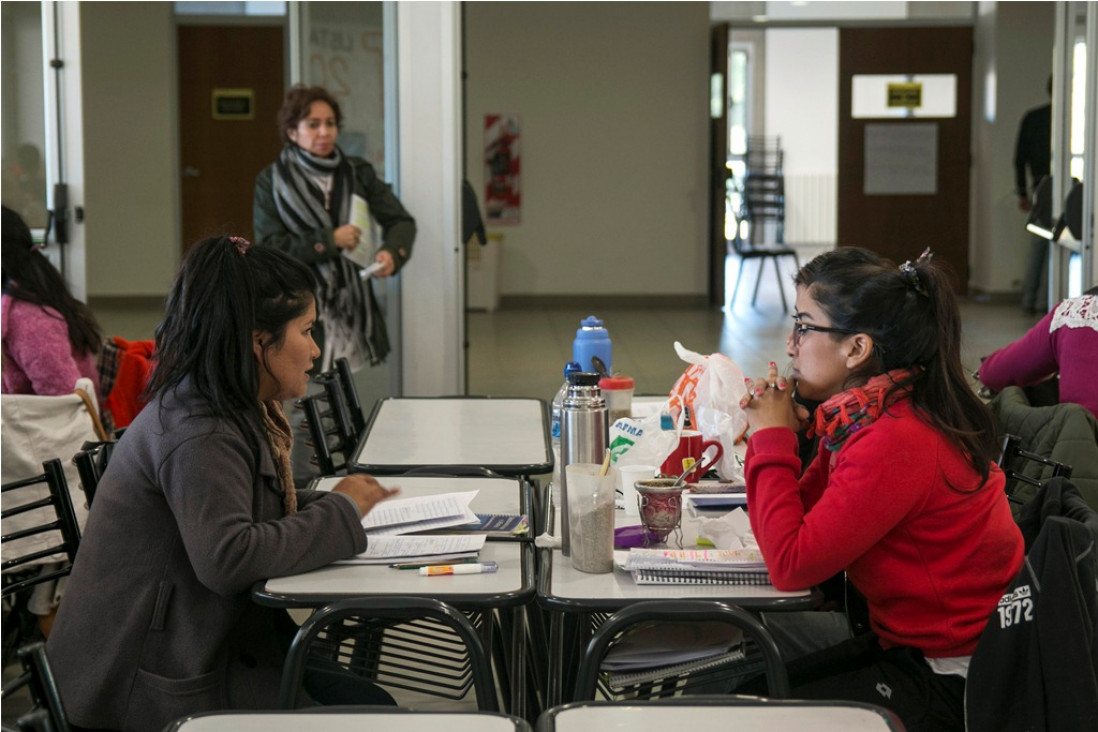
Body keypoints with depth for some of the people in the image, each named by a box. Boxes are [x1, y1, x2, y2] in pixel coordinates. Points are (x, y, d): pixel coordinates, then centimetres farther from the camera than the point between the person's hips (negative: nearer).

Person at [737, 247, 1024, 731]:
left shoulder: (896, 442, -27)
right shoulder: (860, 416, 3)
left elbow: (791, 564, -25)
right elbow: (798, 525, 6)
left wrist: (773, 439, -16)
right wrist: (770, 434, -6)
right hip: (907, 645, 9)